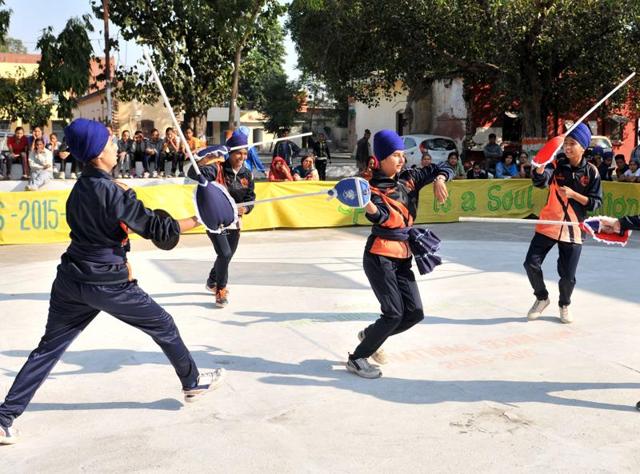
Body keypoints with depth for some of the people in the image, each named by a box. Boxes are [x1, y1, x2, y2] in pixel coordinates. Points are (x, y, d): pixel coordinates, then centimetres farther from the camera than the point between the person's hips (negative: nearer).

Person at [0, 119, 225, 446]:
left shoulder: (80, 188, 8)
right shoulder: (112, 192, -18)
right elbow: (155, 228, -16)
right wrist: (199, 219, -10)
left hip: (71, 279, 7)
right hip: (107, 284, -7)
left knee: (48, 348, 13)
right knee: (164, 328, 13)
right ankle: (193, 383, 28)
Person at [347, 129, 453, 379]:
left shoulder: (409, 178, 9)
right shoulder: (374, 187, -8)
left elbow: (443, 168, 14)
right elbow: (381, 216, -25)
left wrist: (439, 180, -9)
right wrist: (367, 206, -46)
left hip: (403, 257, 7)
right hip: (380, 256, -7)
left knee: (415, 313, 2)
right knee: (394, 314, -11)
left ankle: (370, 335, 26)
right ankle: (357, 358, 6)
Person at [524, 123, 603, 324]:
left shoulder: (591, 172, -2)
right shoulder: (556, 165, -1)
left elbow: (595, 203, -3)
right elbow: (540, 181, -21)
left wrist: (573, 194, -16)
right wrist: (541, 163, -38)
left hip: (573, 228, -1)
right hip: (548, 224, 1)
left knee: (568, 275, 1)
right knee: (531, 264, -6)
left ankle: (564, 305, 32)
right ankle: (542, 298, 22)